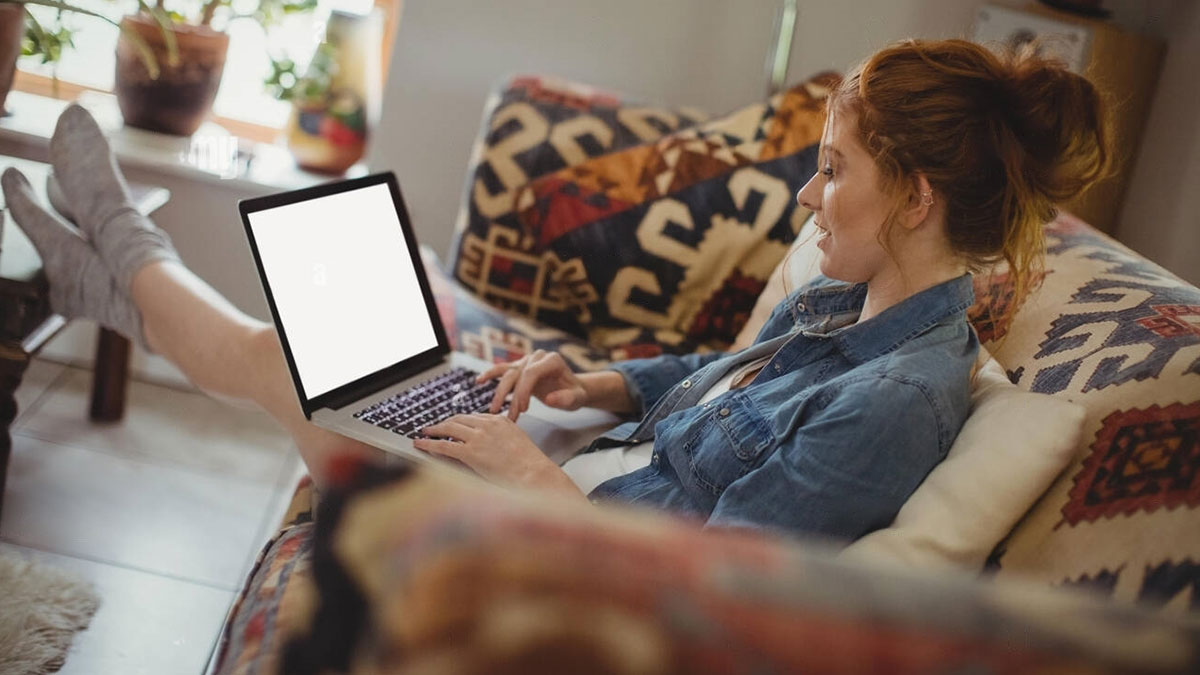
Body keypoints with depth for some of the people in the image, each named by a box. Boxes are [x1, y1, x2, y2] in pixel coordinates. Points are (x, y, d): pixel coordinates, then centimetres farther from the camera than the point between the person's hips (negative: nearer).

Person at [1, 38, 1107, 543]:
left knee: (271, 355, 4)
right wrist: (602, 386, 2)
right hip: (592, 483, 7)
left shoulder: (895, 401, -29)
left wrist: (534, 476, -19)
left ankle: (126, 254, 32)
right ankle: (120, 277, 36)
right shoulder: (841, 305, -1)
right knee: (304, 346, 10)